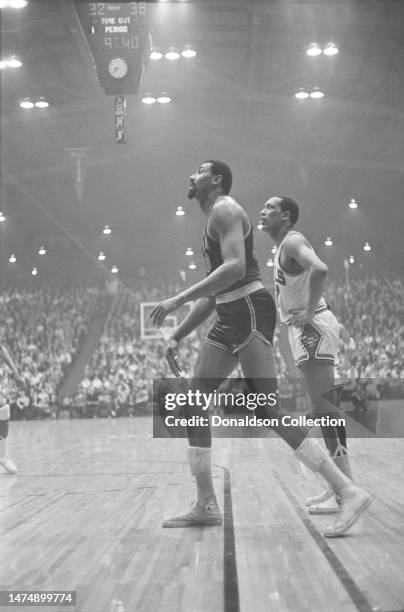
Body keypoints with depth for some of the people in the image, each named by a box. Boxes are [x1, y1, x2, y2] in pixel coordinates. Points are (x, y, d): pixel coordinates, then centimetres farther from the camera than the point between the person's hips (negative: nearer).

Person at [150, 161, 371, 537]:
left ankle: (348, 493, -16)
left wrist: (177, 300, -24)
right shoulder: (213, 220, 24)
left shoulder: (225, 210, -7)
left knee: (269, 411, -16)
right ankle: (206, 507, 9)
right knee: (192, 403, 6)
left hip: (250, 311, -10)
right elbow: (211, 294, 27)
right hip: (229, 319, 10)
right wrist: (177, 337, 23)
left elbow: (235, 268, -23)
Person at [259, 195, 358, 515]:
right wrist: (334, 323, 29)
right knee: (323, 407, 11)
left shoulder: (292, 241, -12)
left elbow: (320, 270, -32)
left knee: (324, 406, -14)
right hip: (307, 330, 11)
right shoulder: (284, 247, 19)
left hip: (313, 328, -11)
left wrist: (309, 312, -24)